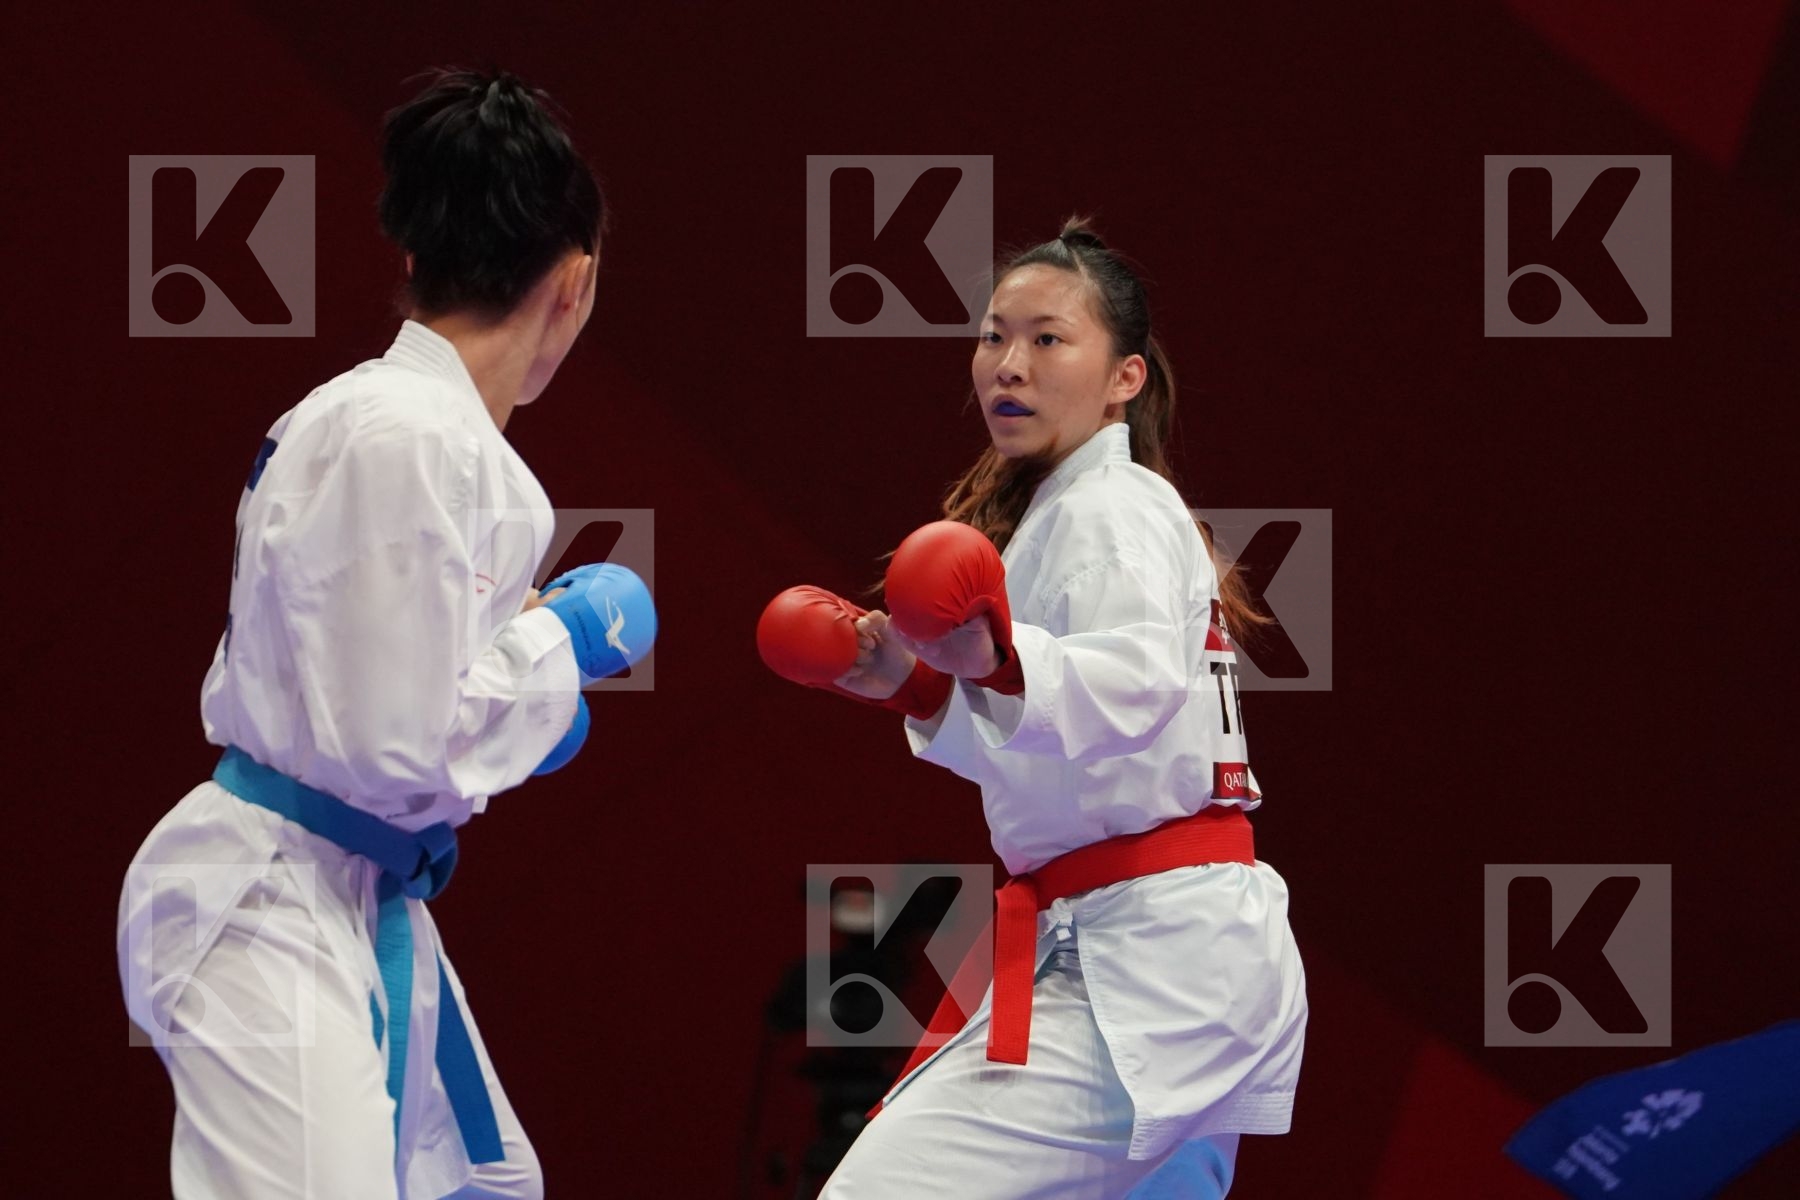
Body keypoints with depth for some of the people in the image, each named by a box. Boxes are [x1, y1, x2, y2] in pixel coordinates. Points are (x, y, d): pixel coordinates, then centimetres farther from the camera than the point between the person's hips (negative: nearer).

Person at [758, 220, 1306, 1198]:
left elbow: (1136, 688, -31)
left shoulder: (1112, 512, -10)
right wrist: (919, 686, 16)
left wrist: (999, 662, -48)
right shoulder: (1061, 513, 22)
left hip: (1137, 962, -11)